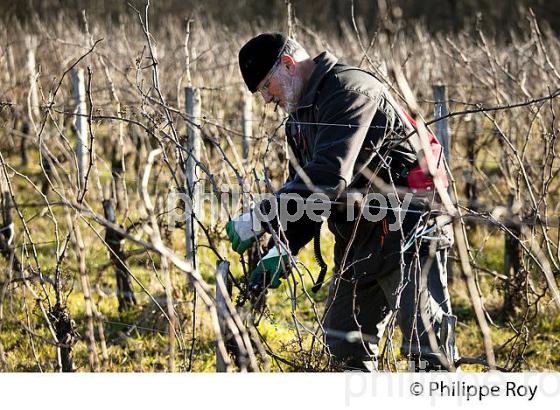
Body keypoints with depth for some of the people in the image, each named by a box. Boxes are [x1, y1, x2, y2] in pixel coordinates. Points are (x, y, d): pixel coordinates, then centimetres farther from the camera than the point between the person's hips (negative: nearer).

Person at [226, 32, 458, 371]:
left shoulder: (350, 90, -17)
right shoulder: (301, 117, 16)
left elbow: (328, 177, -28)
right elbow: (305, 190, 16)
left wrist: (259, 220, -24)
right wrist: (281, 251, -1)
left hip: (406, 237, -10)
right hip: (356, 245, 10)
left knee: (428, 348, -11)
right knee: (346, 353, 13)